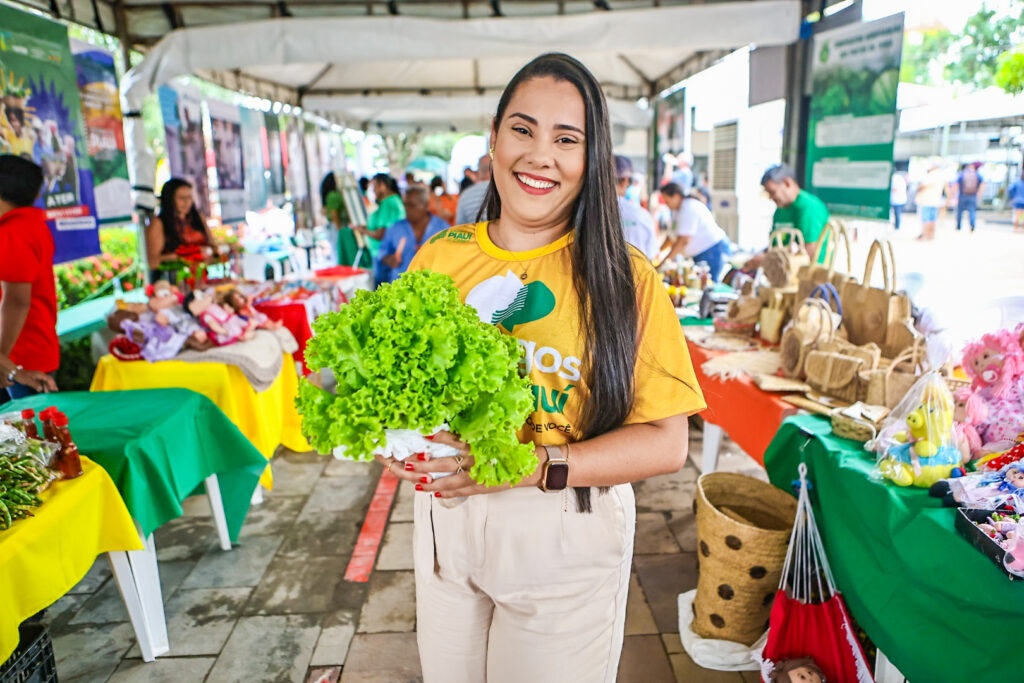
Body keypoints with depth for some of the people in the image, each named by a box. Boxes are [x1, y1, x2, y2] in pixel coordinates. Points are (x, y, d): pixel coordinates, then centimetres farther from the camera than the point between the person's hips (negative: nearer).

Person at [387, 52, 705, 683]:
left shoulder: (625, 277, -10)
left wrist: (533, 465, -25)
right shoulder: (439, 257, -1)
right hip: (445, 522, 3)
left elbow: (666, 442, -12)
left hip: (567, 540, -3)